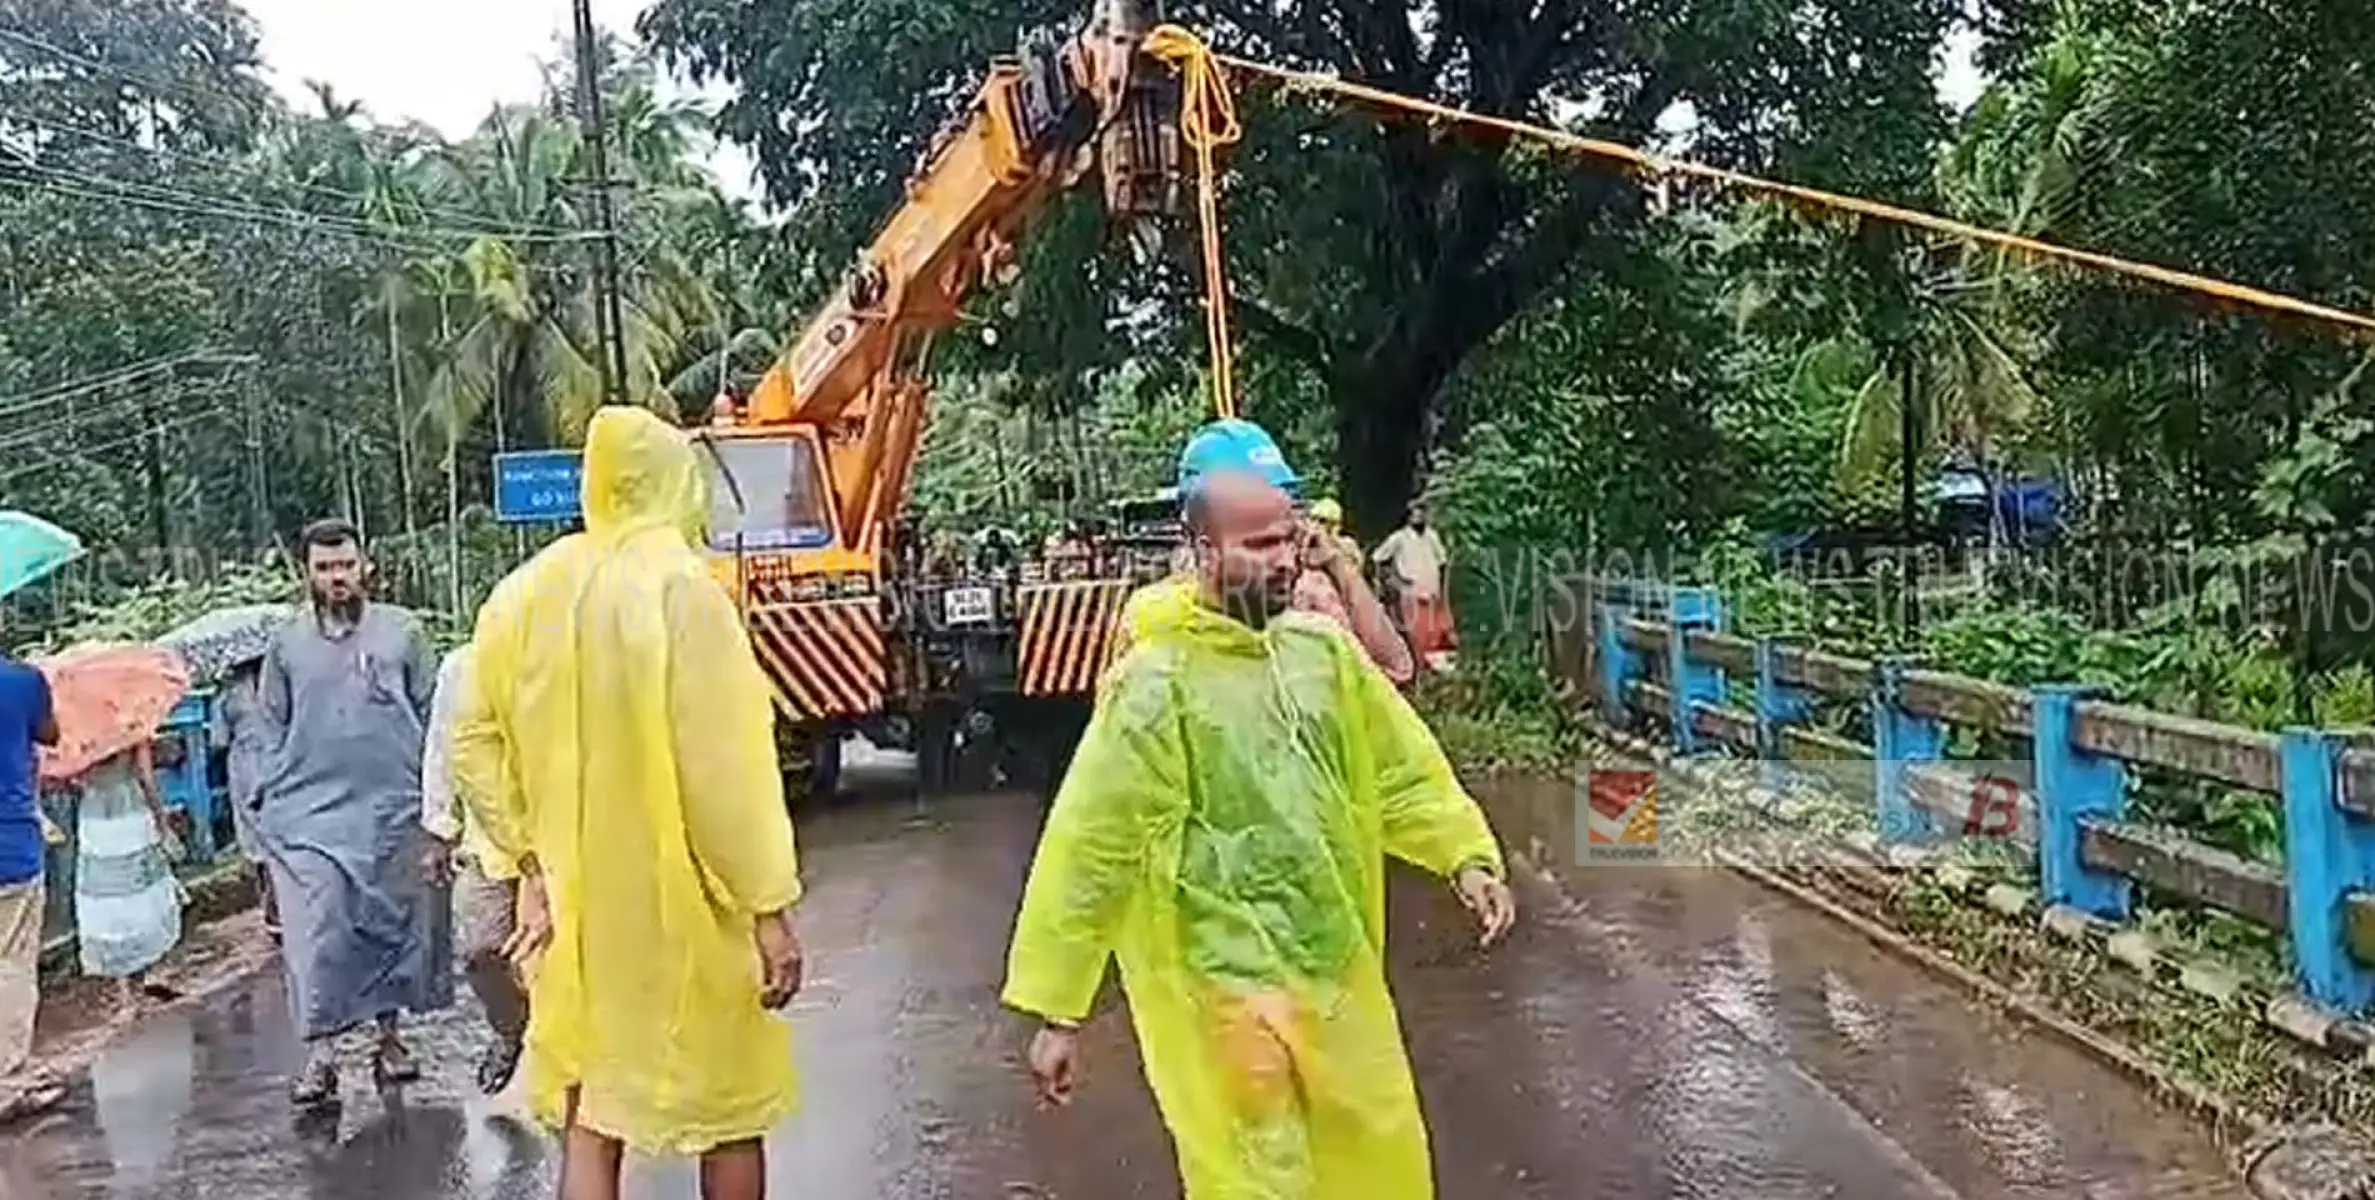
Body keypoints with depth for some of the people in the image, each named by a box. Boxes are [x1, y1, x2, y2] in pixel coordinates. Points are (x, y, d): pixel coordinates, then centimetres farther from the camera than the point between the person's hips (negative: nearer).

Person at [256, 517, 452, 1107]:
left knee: (394, 926, 8)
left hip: (392, 809, 0)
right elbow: (273, 727, 14)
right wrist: (281, 793, 6)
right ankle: (319, 1055, 0)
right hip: (309, 813, 0)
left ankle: (390, 1035, 23)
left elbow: (431, 717, 4)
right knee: (316, 936, -6)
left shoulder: (402, 631, 3)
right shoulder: (287, 643, 7)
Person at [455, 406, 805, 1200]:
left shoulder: (525, 595, 2)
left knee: (591, 1115, 12)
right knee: (729, 1106, 13)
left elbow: (474, 748, 5)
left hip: (575, 900, 5)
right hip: (687, 901, -5)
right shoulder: (681, 588, -16)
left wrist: (530, 863, 10)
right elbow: (725, 765, -19)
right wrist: (771, 906, -15)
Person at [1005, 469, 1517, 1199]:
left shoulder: (1322, 651, 2)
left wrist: (1465, 854, -5)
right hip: (1225, 988, -6)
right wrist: (1058, 1008, -14)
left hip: (1338, 968, 6)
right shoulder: (1155, 683, -16)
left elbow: (1400, 769, 10)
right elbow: (1091, 845, -15)